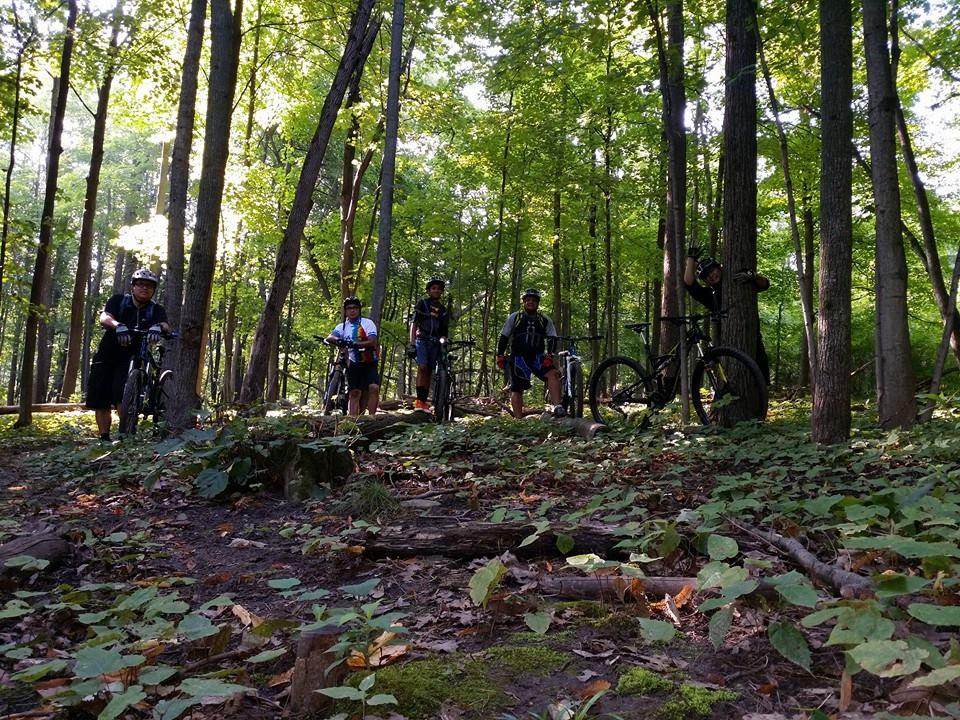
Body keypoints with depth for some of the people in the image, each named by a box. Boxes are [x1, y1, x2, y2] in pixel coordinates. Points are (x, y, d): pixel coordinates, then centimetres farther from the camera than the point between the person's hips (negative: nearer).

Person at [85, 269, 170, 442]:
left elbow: (165, 326, -24)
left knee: (122, 396, -21)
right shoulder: (119, 300, -4)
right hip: (106, 356, 2)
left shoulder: (156, 310, -5)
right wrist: (118, 325, -44)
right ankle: (104, 438, 11)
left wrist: (158, 328, -49)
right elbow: (104, 317, -21)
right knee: (100, 401, 1)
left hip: (131, 358, -2)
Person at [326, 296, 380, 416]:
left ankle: (371, 416, -12)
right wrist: (338, 340, -35)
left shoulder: (367, 323, -4)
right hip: (354, 363, 3)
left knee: (374, 388, -20)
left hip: (369, 362, -3)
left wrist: (356, 344, -33)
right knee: (354, 393, 0)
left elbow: (372, 341, -17)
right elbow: (329, 337, -11)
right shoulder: (343, 326, 5)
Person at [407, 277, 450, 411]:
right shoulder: (422, 303, 7)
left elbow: (444, 332, 19)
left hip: (435, 343, 4)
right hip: (421, 340, -4)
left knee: (429, 372, 1)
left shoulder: (443, 310, 19)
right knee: (422, 367, -22)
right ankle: (419, 400, -22)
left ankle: (424, 401, 3)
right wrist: (411, 343, -11)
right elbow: (414, 323, 0)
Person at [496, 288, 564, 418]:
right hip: (518, 357, -1)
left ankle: (557, 408, -28)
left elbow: (552, 339, 1)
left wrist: (549, 355, -15)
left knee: (553, 374, -25)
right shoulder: (514, 317, 4)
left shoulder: (545, 320, 6)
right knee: (517, 390, -1)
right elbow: (503, 338, 7)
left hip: (538, 356, 1)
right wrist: (500, 356, 0)